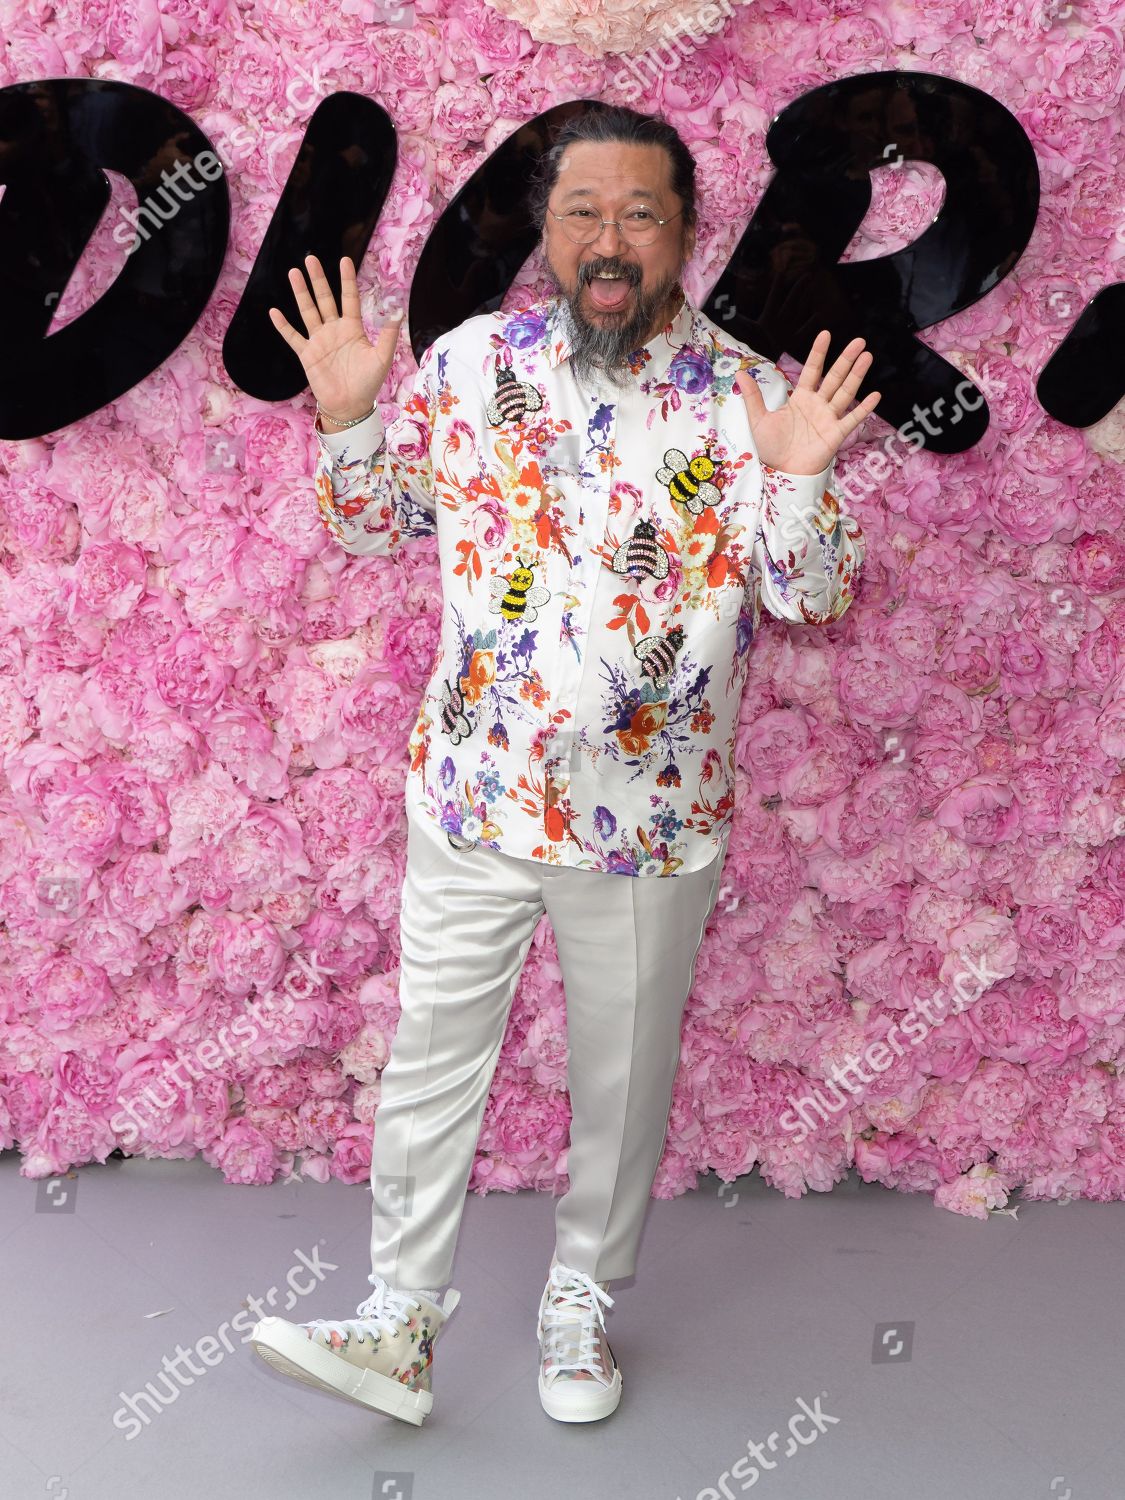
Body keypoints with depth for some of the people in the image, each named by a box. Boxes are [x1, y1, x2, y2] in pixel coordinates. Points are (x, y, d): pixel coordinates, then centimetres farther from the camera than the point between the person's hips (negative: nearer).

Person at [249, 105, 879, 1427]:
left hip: (655, 815, -1)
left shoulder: (744, 396, -7)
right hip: (474, 793, 1)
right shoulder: (468, 362, -1)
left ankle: (582, 1296, 36)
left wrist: (796, 482, -25)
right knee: (432, 1054, 8)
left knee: (623, 1070, 14)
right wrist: (347, 422, -10)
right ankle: (401, 1322, 23)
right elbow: (375, 529, 8)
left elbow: (814, 598, -7)